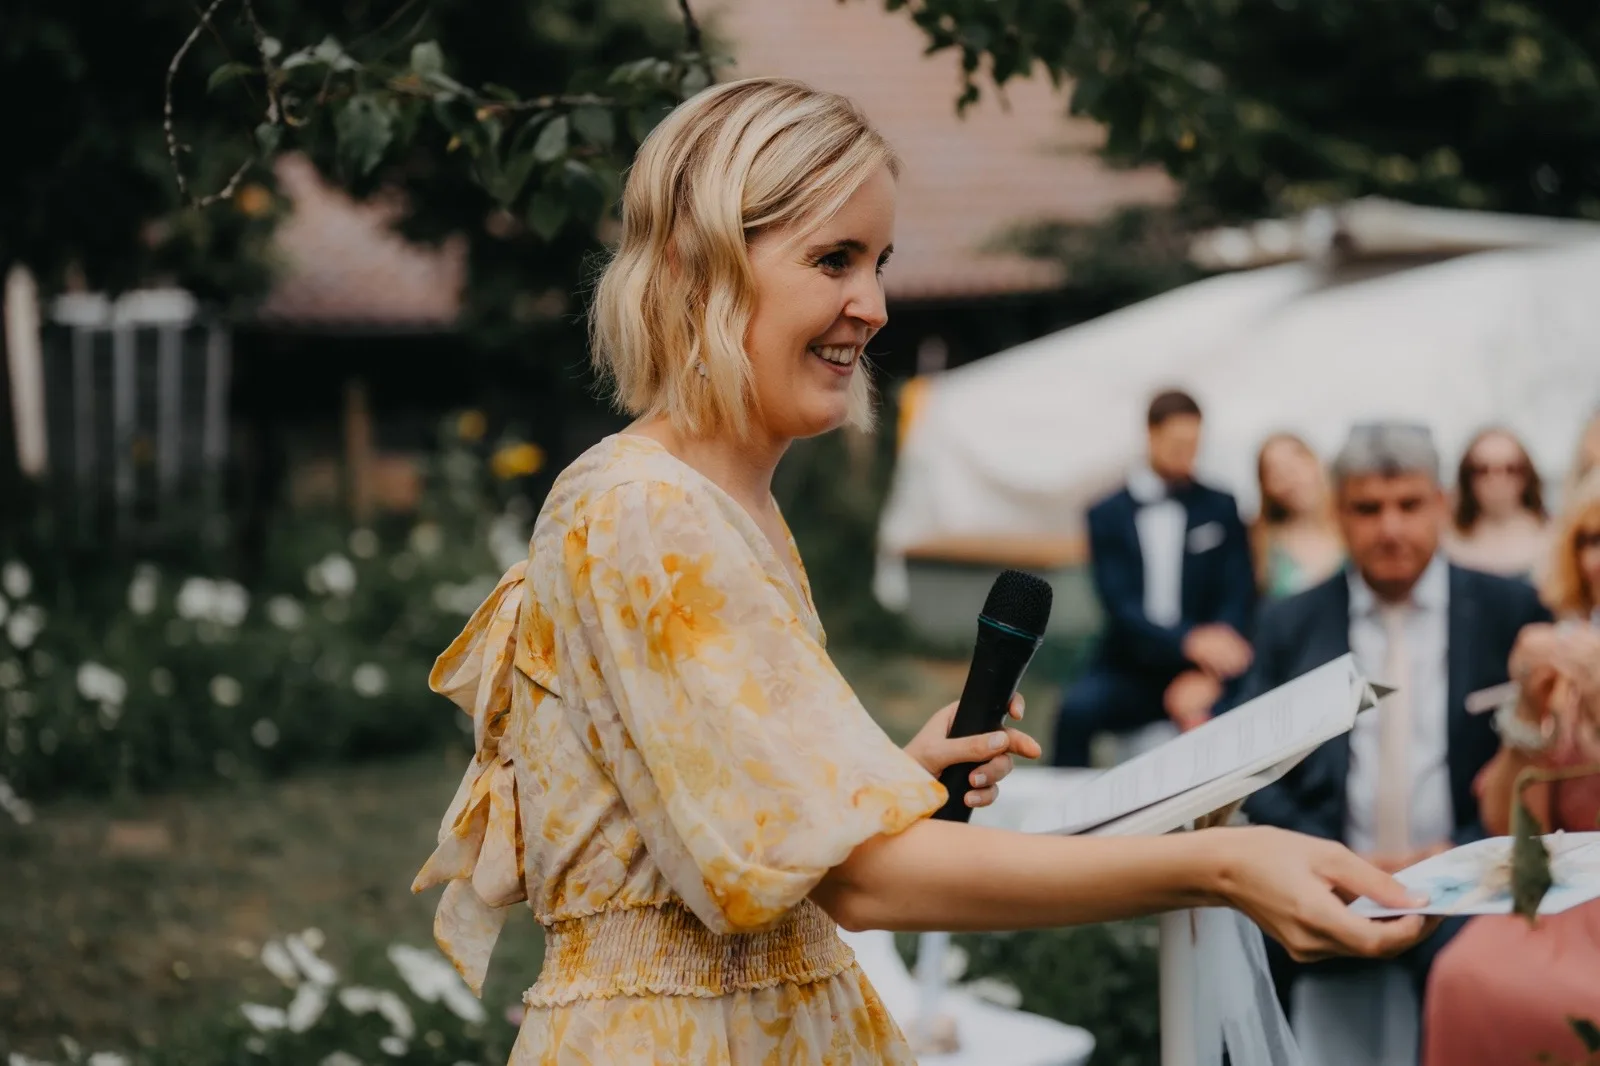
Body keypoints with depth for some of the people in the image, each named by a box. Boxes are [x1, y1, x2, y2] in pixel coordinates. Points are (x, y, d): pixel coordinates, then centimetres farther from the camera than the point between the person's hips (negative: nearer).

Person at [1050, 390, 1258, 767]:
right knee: (1077, 708, -31)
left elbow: (1238, 596, 2)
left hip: (1201, 672, 0)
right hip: (1128, 671, 0)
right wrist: (1189, 641, -25)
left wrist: (1208, 677, -16)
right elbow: (1119, 605, -6)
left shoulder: (1220, 508, 9)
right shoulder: (1109, 514, 5)